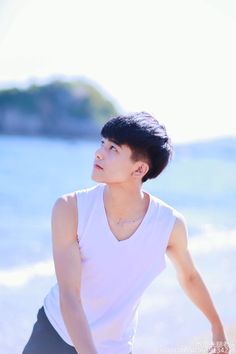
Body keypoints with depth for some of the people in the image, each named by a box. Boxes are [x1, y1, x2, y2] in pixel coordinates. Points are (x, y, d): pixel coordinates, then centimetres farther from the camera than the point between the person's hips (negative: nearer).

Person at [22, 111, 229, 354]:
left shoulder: (171, 224, -16)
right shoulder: (70, 209, -21)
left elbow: (189, 277, 4)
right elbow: (69, 295, -25)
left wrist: (217, 327, 18)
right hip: (53, 334, 0)